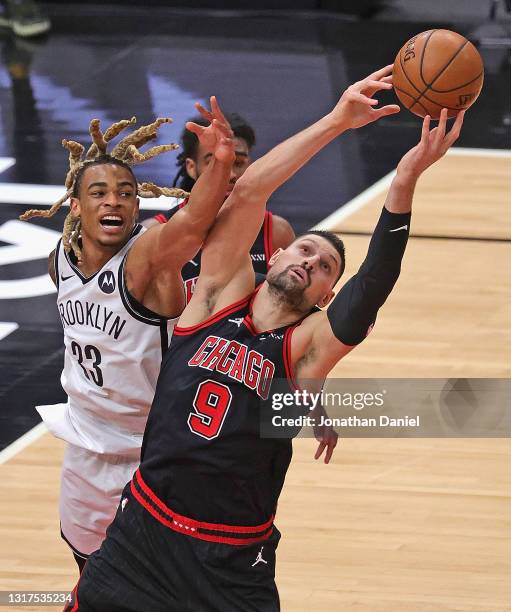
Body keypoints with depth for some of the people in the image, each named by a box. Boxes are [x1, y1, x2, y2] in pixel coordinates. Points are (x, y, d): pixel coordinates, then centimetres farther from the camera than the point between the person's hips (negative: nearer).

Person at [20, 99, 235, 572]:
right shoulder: (62, 260, -4)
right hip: (88, 442, 6)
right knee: (88, 561, 25)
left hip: (155, 448, -6)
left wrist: (220, 161, -67)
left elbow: (195, 219, -49)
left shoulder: (149, 255, -26)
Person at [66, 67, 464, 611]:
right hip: (144, 531, 2)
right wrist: (337, 121, -20)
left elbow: (372, 286, -24)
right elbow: (248, 193, -11)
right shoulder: (221, 295, 0)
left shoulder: (304, 348, -6)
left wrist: (404, 183, -36)